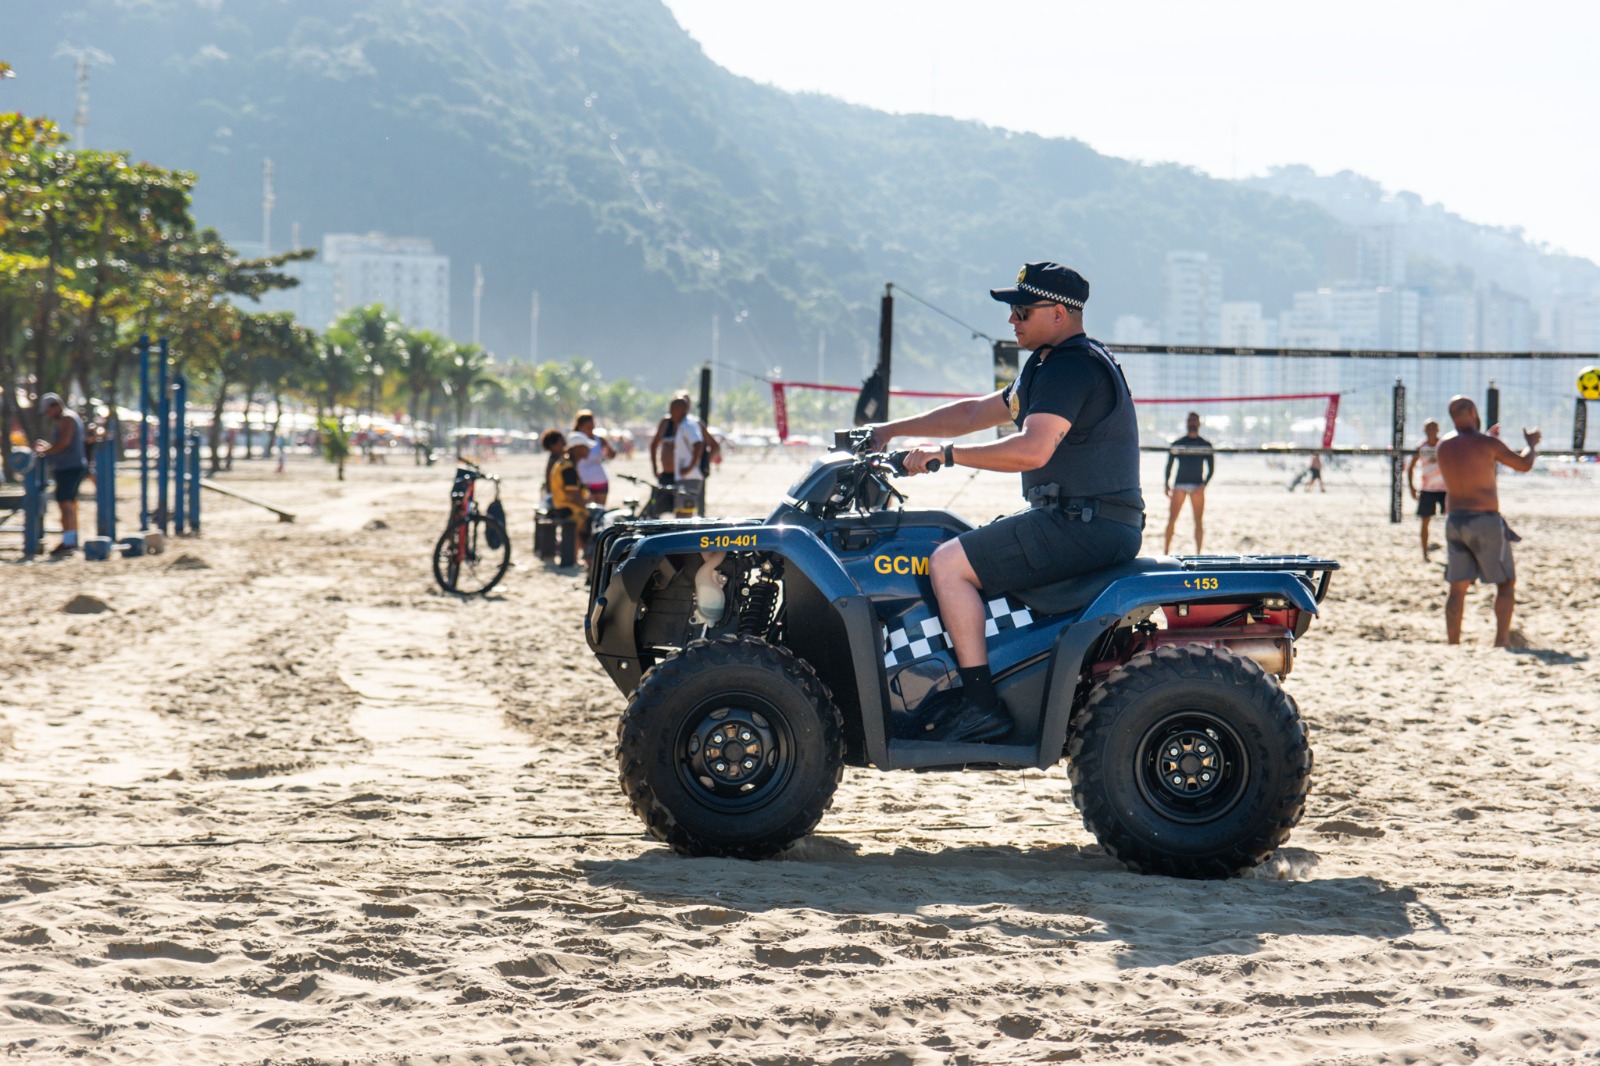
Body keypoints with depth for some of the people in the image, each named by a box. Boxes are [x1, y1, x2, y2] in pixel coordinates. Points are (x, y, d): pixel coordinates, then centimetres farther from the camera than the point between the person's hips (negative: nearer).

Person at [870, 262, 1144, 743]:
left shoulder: (1073, 368, -14)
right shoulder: (1056, 365, 20)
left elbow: (1032, 449, -28)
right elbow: (978, 412, 26)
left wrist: (946, 453, -21)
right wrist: (892, 430, 23)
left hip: (1085, 524, -11)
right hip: (1077, 520, 11)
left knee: (948, 563, -16)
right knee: (956, 552, 22)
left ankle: (982, 704, -18)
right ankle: (968, 686, 18)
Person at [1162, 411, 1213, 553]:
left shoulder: (1206, 445, 6)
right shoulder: (1177, 444, 6)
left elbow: (1211, 468, 5)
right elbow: (1169, 465, 9)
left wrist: (1204, 485, -9)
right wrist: (1166, 484, -2)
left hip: (1197, 487, 0)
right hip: (1179, 485, 0)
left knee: (1199, 521, -1)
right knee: (1172, 518, -7)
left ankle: (1199, 553, 2)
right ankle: (1166, 551, -2)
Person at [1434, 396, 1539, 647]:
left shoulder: (1444, 445, 7)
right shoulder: (1487, 443, -11)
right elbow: (1524, 464, -3)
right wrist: (1532, 443, 15)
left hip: (1454, 520, 5)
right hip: (1485, 522, -5)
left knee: (1458, 588, 8)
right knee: (1506, 583, 6)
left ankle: (1453, 644, 4)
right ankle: (1501, 641, -2)